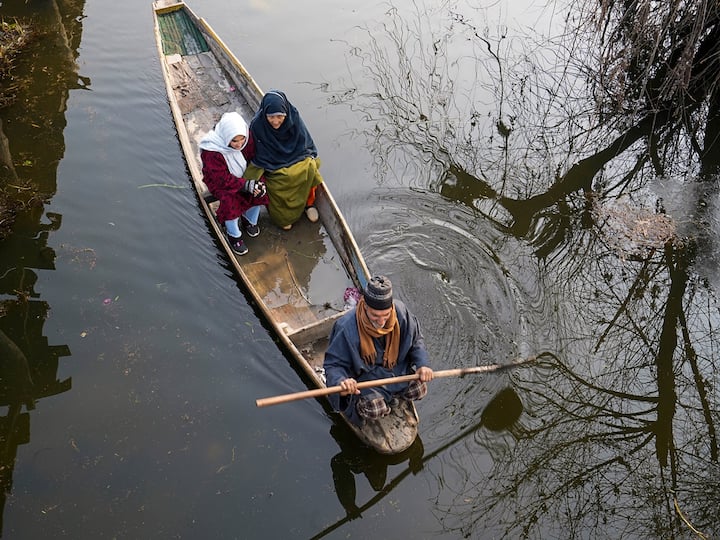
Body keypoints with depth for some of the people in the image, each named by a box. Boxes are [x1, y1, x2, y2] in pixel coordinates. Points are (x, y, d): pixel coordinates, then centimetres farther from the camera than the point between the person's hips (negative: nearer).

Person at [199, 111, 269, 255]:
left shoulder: (248, 137, -18)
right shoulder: (211, 151, -31)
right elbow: (222, 178, -27)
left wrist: (259, 181, -25)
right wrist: (246, 185, -35)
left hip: (244, 176, 5)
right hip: (219, 182, -4)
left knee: (259, 191, -20)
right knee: (230, 200, -30)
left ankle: (249, 220, 9)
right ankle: (233, 235, -6)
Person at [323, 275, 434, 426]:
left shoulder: (401, 312, -18)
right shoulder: (346, 328, -30)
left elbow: (416, 340, 1)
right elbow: (333, 364, -21)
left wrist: (422, 364, -14)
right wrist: (341, 381, -43)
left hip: (398, 368, 4)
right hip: (365, 376, -4)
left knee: (419, 389, -14)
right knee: (373, 409, -24)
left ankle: (388, 395, 15)